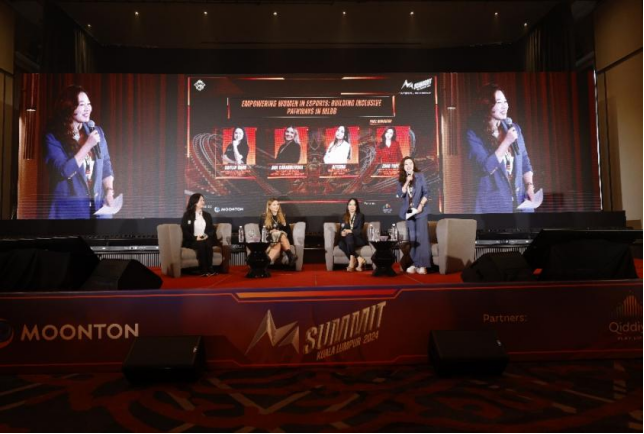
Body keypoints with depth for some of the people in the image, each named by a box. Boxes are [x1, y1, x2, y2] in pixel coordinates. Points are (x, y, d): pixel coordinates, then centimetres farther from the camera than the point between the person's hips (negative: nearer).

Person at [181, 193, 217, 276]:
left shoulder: (207, 215, 19)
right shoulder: (187, 215, 5)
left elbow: (212, 229, 14)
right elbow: (184, 231, -4)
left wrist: (207, 235, -9)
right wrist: (195, 238, -18)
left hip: (205, 240, 3)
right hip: (191, 241, -3)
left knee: (208, 243, -32)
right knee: (201, 244, -35)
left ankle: (209, 269, -32)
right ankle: (204, 270, -34)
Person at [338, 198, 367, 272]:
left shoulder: (360, 216, 4)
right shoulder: (344, 217, 14)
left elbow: (359, 231, -7)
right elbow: (341, 230, 6)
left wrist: (349, 231, -24)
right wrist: (342, 232, -18)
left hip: (358, 240, -3)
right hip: (347, 240, 3)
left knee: (349, 236, -37)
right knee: (340, 244, -32)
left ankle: (352, 261, -35)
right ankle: (359, 259, -28)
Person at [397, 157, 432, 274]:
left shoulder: (420, 176, 0)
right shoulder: (401, 179, 7)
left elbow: (426, 193, -2)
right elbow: (400, 194, -5)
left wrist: (421, 205, -13)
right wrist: (407, 182, -14)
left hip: (420, 211, -3)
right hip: (408, 211, 3)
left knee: (422, 236, -9)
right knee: (412, 238, 4)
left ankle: (423, 265, -9)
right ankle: (415, 264, 9)